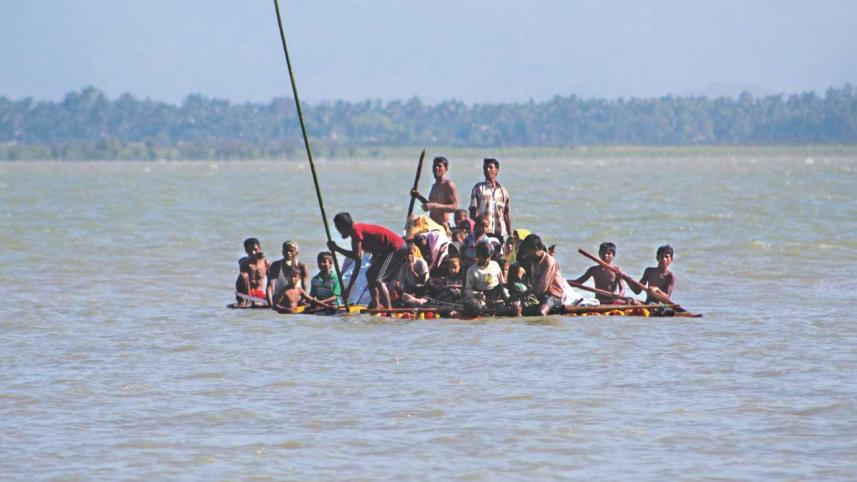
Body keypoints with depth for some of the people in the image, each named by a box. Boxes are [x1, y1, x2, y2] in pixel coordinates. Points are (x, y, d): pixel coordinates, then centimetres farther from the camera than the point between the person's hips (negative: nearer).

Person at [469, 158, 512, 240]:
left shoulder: (503, 191, 13)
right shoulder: (478, 188, 5)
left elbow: (507, 214, 15)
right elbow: (473, 211, 0)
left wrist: (510, 234, 10)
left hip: (500, 232, 3)